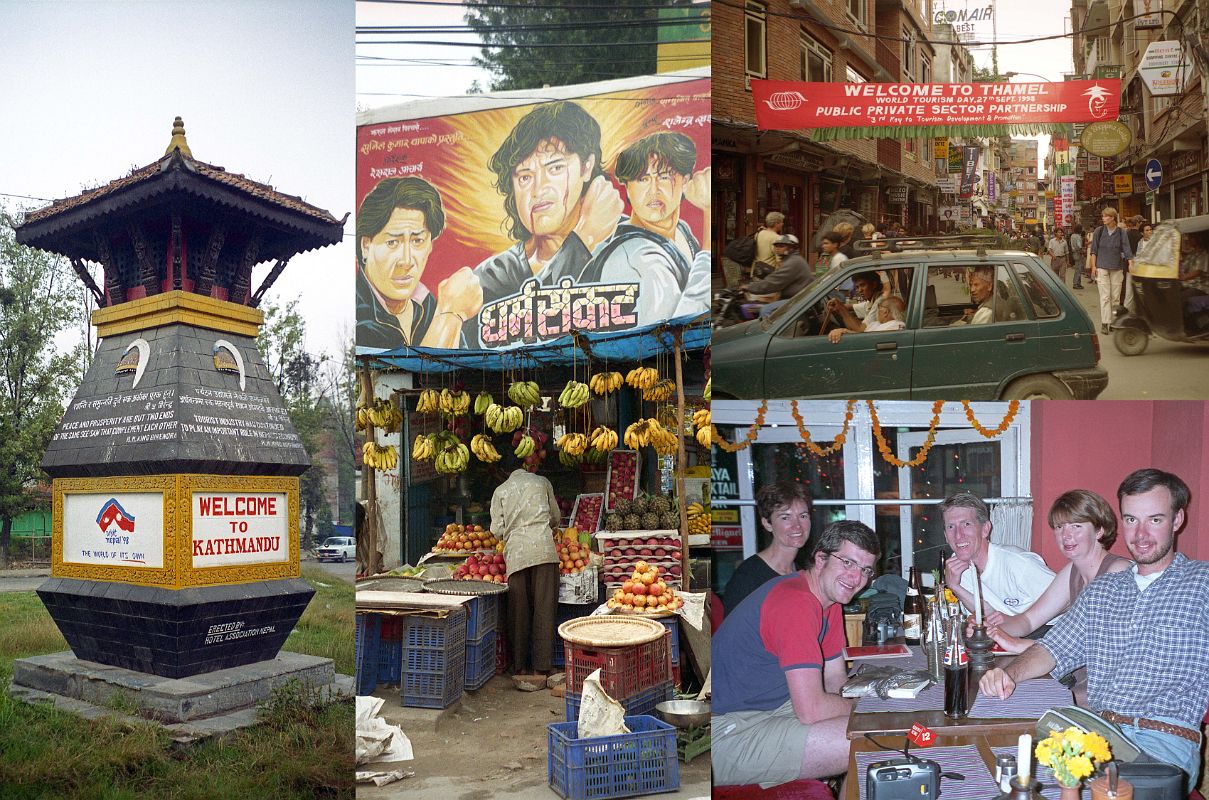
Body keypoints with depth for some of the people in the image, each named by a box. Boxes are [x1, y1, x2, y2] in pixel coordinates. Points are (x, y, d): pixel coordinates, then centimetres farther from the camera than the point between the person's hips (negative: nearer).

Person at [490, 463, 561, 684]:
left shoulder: (501, 490, 16)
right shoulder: (541, 482, 17)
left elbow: (497, 530, 9)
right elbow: (556, 518, 23)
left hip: (516, 552, 1)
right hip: (543, 547, -1)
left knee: (518, 610, 7)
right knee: (544, 608, 1)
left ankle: (519, 666, 12)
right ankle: (541, 667, 1)